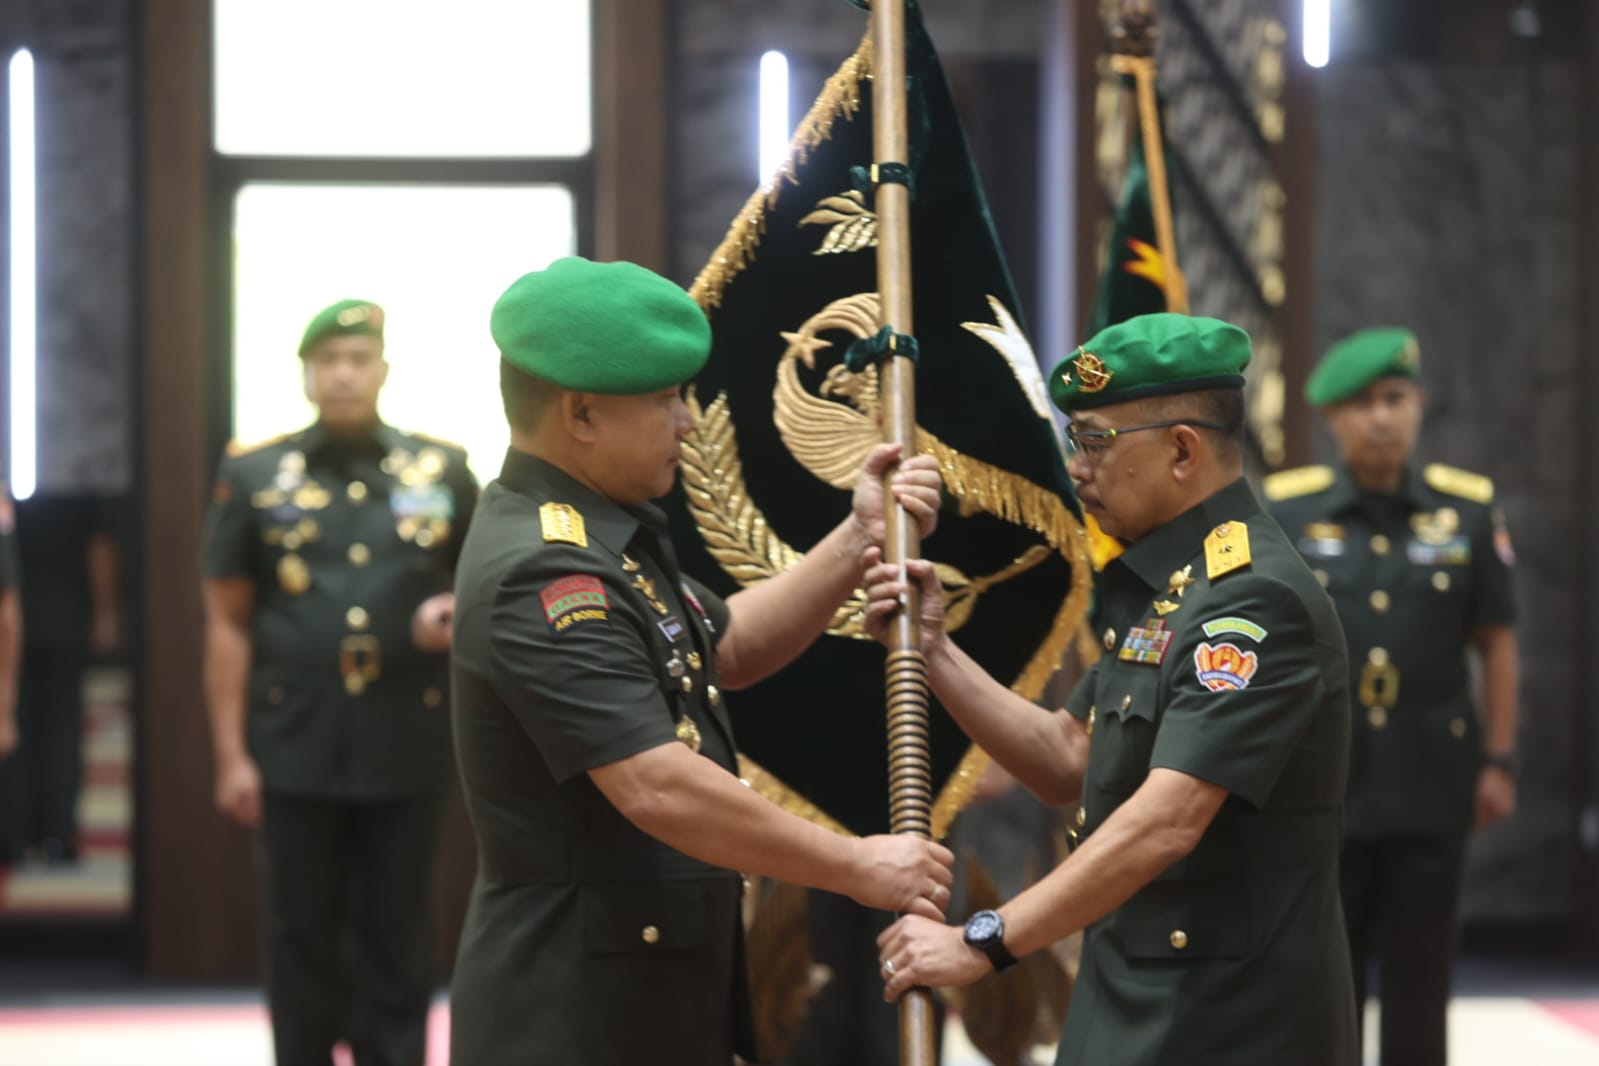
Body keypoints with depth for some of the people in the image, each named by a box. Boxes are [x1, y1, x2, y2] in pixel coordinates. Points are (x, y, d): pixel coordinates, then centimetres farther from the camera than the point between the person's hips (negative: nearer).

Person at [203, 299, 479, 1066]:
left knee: (399, 941, 7)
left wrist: (459, 615, -10)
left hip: (407, 751, 1)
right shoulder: (254, 476, 3)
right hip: (295, 752, 0)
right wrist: (230, 754, -1)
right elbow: (228, 624, 3)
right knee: (303, 941, 7)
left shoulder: (444, 472, 5)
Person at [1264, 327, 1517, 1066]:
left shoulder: (1469, 511, 1)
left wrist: (1499, 760, 2)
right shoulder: (1285, 512, -1)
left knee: (1420, 973, 7)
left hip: (1432, 780, 1)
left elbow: (1496, 643, 6)